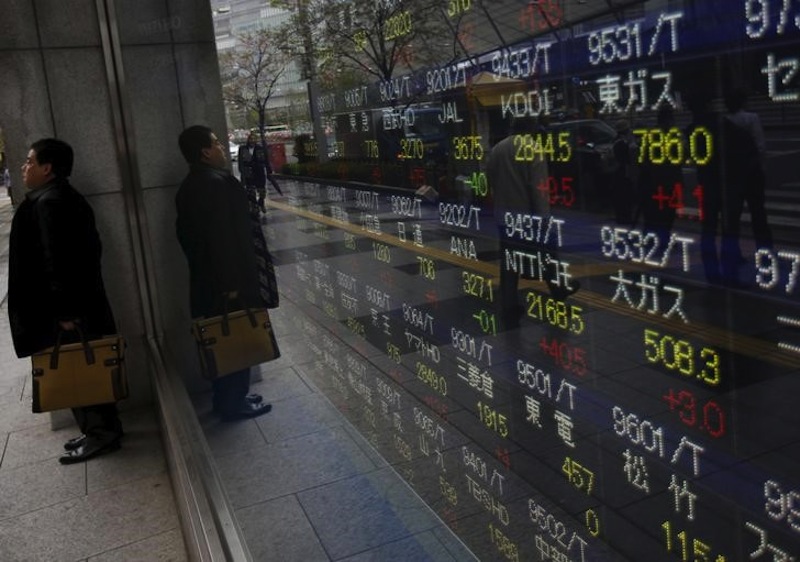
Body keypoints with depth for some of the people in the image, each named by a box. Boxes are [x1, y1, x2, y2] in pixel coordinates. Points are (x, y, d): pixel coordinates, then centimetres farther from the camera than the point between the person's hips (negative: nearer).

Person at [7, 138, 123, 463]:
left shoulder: (47, 203, -17)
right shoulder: (68, 198, 13)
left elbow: (55, 261, -22)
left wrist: (64, 311, -21)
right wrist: (68, 307, 20)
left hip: (65, 310, -10)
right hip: (82, 302, 10)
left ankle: (100, 433, 10)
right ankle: (101, 429, 25)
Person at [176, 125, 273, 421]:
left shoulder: (190, 185, 11)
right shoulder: (217, 182, -20)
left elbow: (187, 232, 16)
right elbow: (223, 236, -24)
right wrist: (231, 282, -22)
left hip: (206, 278, 10)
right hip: (228, 279, -10)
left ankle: (224, 397, 30)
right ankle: (234, 403, 14)